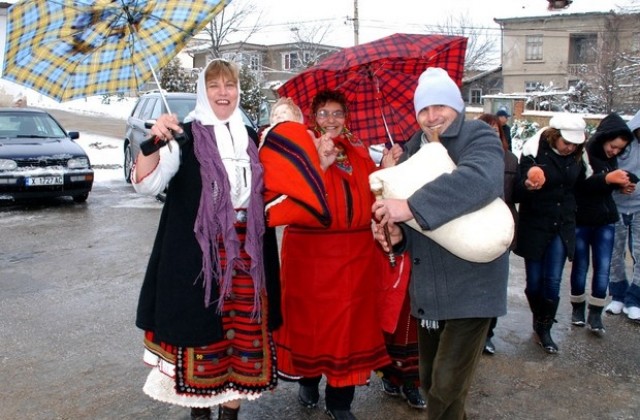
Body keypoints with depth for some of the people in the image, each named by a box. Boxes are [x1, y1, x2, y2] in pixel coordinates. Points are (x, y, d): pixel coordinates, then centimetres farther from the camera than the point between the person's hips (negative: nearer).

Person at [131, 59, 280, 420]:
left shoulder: (251, 137, 12)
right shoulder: (186, 135, -3)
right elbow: (146, 183, -17)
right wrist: (154, 142, -33)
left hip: (247, 252, 4)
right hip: (198, 252, -4)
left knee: (245, 330, 8)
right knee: (201, 330, 4)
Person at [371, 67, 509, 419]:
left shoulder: (478, 136, -8)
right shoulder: (412, 148, 12)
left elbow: (480, 178, -31)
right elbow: (399, 201, 11)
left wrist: (411, 207, -35)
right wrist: (398, 234, -12)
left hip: (471, 284, -7)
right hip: (428, 288, 7)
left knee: (446, 388, -5)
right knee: (430, 381, 17)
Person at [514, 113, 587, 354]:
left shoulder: (576, 156, 2)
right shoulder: (533, 152, -14)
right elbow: (517, 193, -17)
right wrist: (527, 186, -37)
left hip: (563, 227, 3)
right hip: (535, 227, -3)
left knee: (553, 283, 1)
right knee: (534, 282, 6)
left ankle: (544, 330, 17)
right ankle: (539, 320, 33)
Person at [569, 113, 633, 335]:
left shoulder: (610, 157, 6)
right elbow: (577, 185, -28)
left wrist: (620, 182, 1)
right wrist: (607, 178, -35)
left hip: (605, 220, 5)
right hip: (581, 220, -5)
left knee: (603, 268, 1)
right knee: (580, 267, 8)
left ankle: (595, 315, 8)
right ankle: (578, 308, 25)